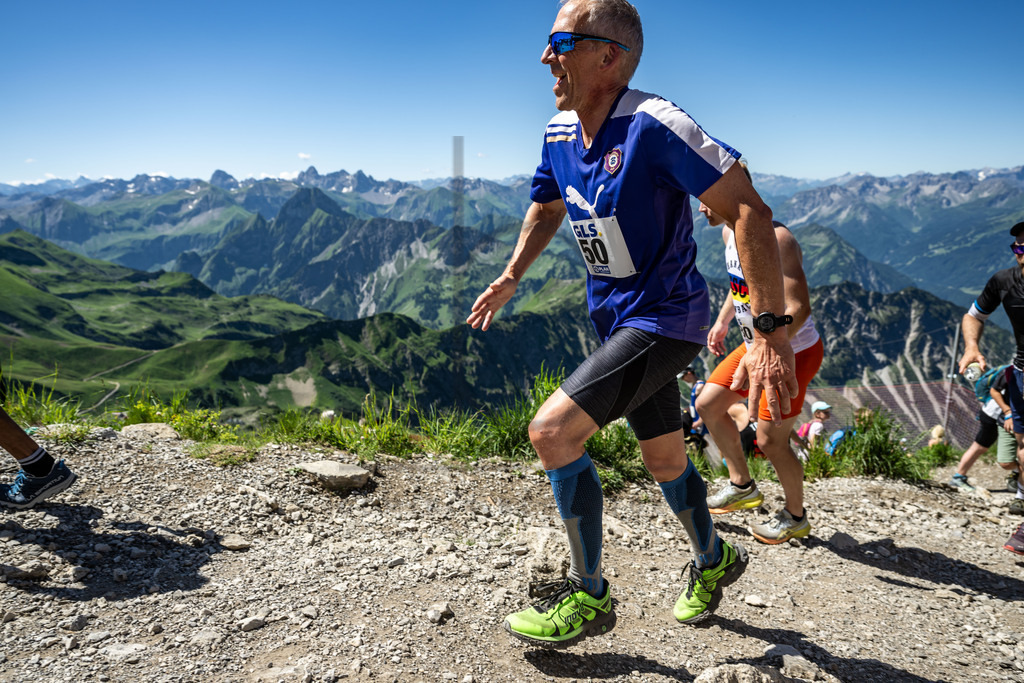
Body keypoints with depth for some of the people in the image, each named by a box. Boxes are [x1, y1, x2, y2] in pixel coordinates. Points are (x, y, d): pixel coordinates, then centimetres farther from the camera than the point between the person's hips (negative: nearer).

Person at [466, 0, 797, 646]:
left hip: (665, 319, -8)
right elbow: (546, 208, 22)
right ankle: (715, 560, 47)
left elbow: (750, 212, -26)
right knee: (666, 462, 19)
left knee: (552, 430, -19)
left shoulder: (654, 125, -23)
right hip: (616, 320, 8)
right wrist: (510, 278, 13)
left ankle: (590, 596, 1)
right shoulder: (560, 132, 1)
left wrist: (772, 333, -30)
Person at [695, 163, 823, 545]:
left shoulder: (774, 238, -27)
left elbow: (798, 307, -32)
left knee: (770, 441, 0)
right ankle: (742, 487, 27)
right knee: (708, 405, 10)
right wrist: (722, 322, 11)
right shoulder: (729, 233, 2)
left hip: (794, 352, -9)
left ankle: (795, 517, 25)